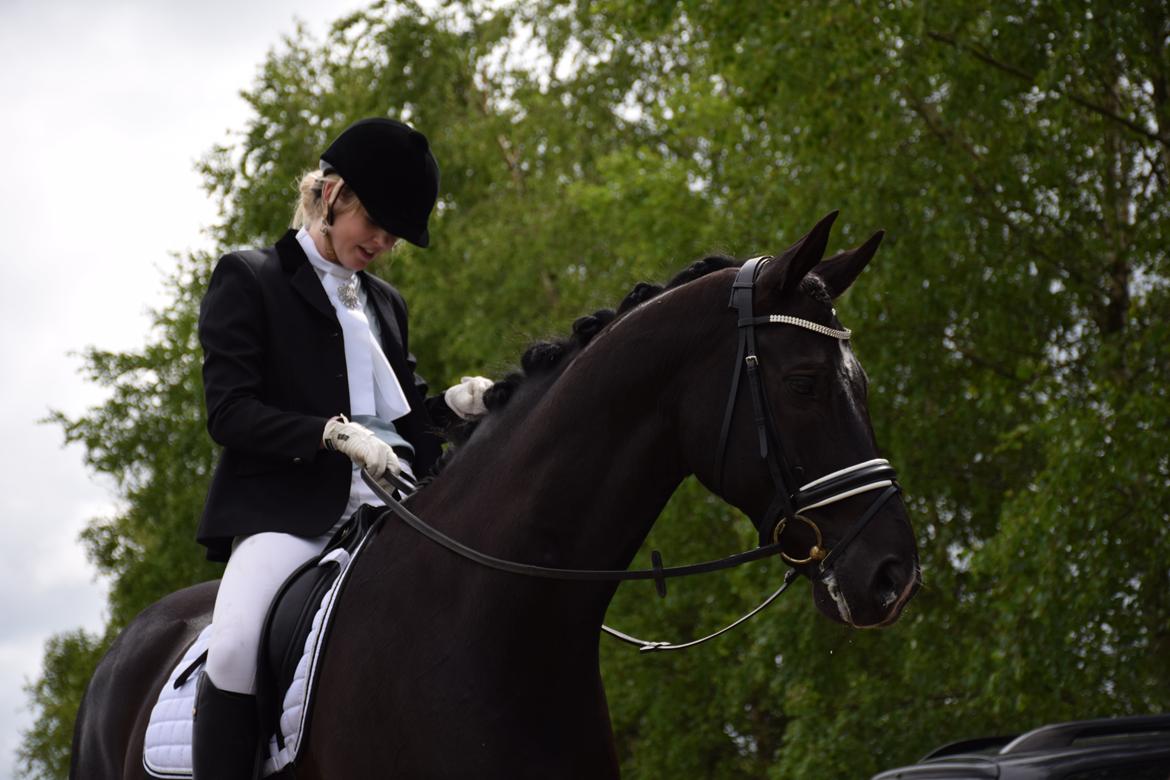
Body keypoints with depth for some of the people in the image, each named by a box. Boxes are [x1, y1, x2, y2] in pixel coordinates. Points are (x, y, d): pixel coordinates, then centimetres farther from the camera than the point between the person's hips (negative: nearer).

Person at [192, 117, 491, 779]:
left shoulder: (386, 303, 25)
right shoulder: (248, 278, 6)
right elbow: (229, 411, -4)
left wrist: (451, 404, 3)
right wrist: (334, 433, -19)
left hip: (388, 506, 6)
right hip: (287, 507, -6)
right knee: (237, 647, -32)